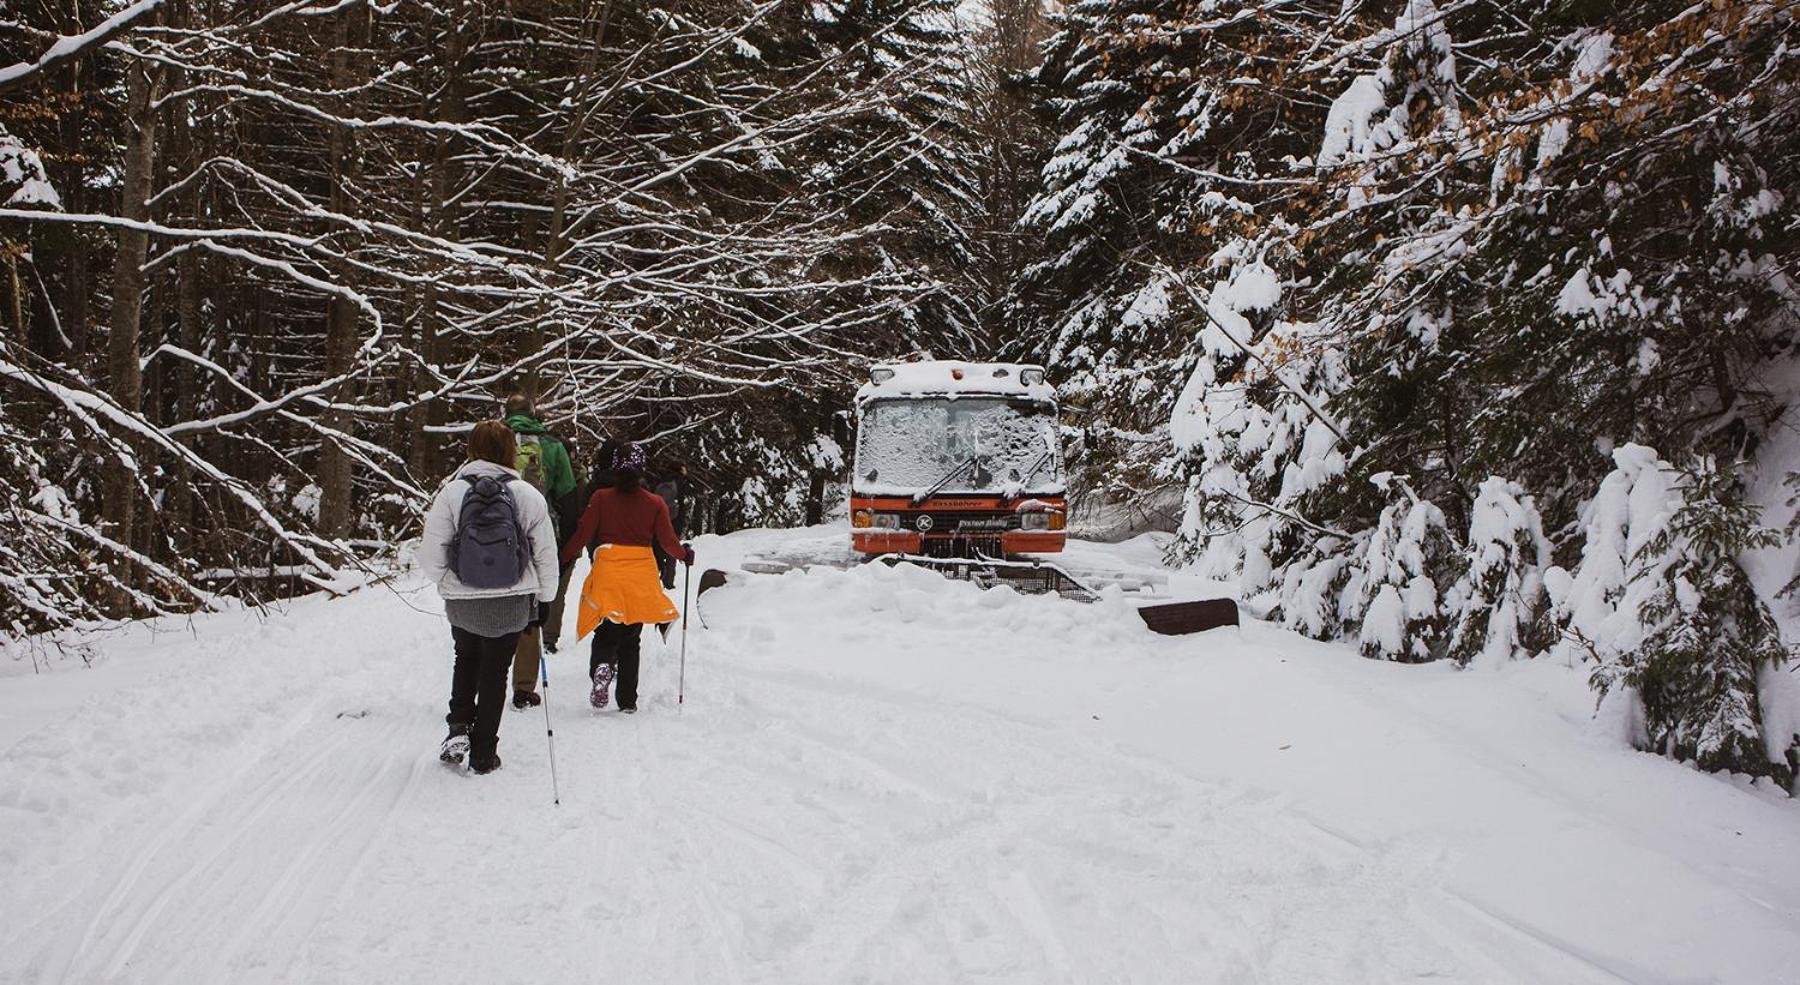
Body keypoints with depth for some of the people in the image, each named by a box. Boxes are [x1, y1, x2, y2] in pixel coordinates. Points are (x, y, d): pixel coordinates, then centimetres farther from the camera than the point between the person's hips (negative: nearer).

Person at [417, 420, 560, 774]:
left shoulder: (451, 493, -10)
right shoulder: (529, 495, -8)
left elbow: (430, 558, -9)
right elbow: (547, 555, -2)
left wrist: (449, 584, 13)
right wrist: (544, 599, 13)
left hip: (461, 604, 0)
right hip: (512, 604, 0)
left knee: (467, 659, 27)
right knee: (495, 672, 13)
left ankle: (459, 728, 13)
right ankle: (483, 755, 18)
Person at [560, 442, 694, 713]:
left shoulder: (600, 498, -4)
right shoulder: (655, 502, -2)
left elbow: (582, 535, -4)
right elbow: (668, 542, 2)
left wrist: (562, 557, 11)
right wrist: (685, 554, 22)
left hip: (607, 573, -1)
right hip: (641, 575, 1)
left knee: (605, 633, 10)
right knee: (631, 639, 13)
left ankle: (602, 667, -23)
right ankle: (628, 700, 15)